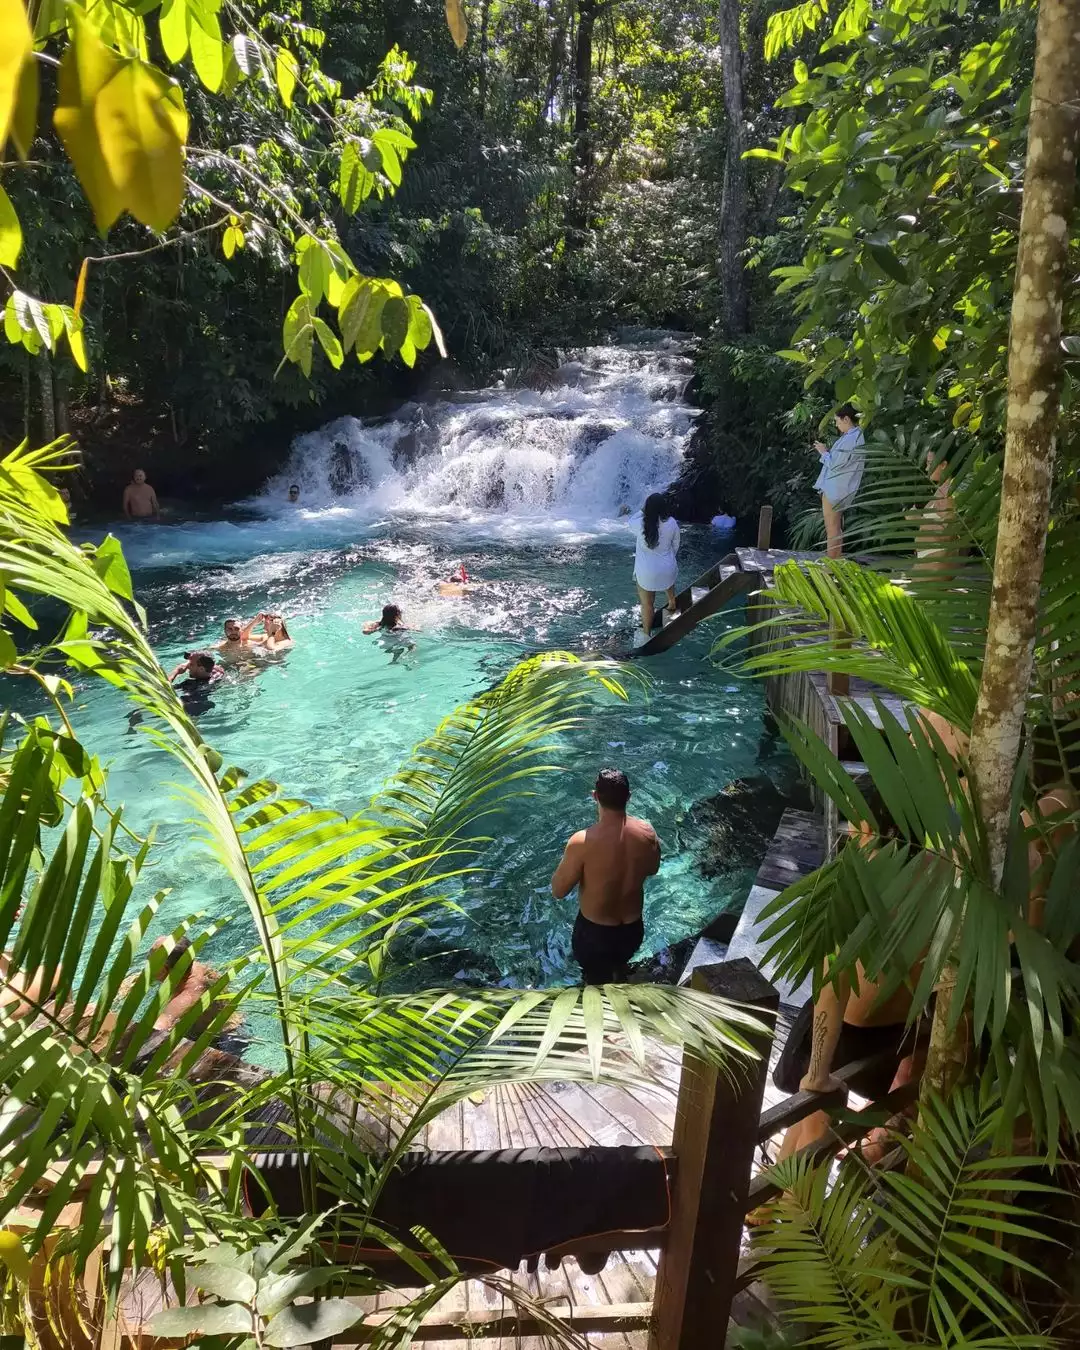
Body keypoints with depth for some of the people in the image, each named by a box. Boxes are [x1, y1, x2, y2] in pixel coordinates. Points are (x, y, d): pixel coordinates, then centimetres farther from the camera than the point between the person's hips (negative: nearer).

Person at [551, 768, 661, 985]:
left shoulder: (582, 842, -30)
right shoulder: (647, 832, -16)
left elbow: (558, 891, -17)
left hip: (594, 932, -4)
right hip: (633, 928, 4)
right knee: (617, 973, 34)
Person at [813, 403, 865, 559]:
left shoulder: (851, 439, -20)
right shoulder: (856, 436, 13)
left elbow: (834, 464, -19)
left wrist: (823, 452, -5)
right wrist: (828, 450, 10)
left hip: (834, 491, -11)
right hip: (837, 490, 11)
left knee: (832, 530, -6)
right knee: (836, 529, 16)